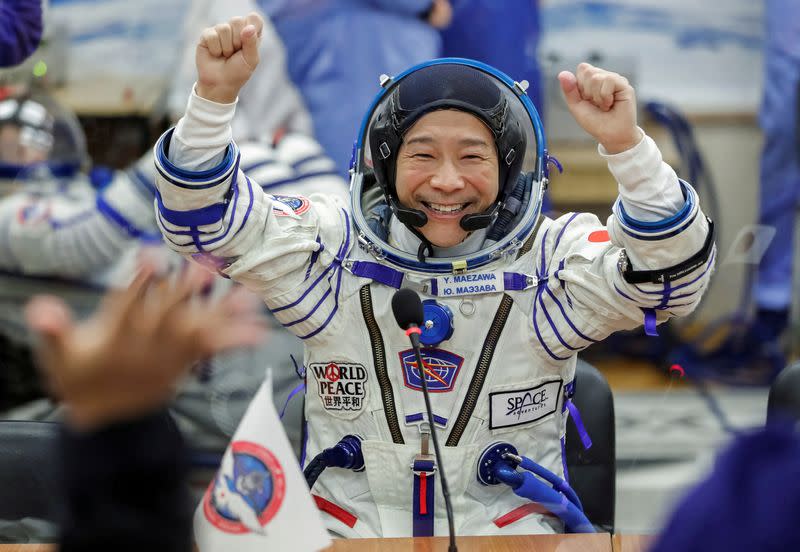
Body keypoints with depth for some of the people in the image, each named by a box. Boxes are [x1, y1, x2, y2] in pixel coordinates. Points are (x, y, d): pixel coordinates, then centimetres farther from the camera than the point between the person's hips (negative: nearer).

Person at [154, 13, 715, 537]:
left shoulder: (549, 261, -1)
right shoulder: (333, 248, 3)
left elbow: (669, 275, -15)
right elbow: (207, 220, -2)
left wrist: (626, 146, -31)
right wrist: (215, 97, -19)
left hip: (510, 532, 0)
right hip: (348, 529, 1)